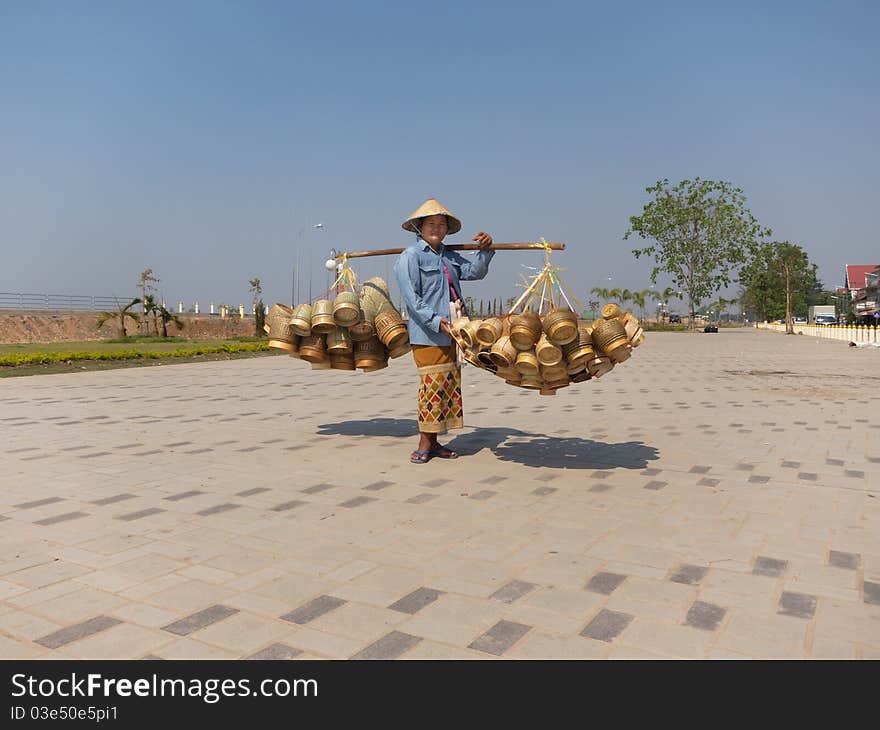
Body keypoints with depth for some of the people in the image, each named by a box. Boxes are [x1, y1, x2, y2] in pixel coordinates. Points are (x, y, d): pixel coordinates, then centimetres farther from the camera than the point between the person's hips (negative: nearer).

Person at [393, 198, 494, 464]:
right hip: (428, 334, -8)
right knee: (432, 385, -8)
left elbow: (473, 272, 12)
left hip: (452, 332, 8)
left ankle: (433, 442, 19)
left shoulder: (450, 257, 20)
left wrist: (485, 250, -3)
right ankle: (425, 444, 4)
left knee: (450, 385, 9)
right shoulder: (410, 257, -4)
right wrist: (436, 321, -22)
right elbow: (412, 298, -13)